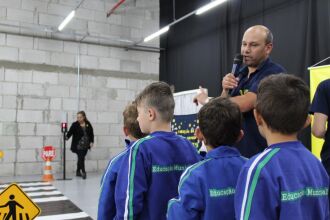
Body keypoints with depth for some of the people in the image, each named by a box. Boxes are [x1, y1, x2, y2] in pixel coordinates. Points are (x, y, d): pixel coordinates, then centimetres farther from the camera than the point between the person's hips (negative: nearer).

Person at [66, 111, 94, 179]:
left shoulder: (88, 124, 4)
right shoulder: (75, 125, -4)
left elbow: (91, 134, 9)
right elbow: (70, 132, -9)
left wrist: (91, 142, 3)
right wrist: (67, 137, -28)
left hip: (85, 145, 4)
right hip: (78, 145, -4)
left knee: (81, 158, 13)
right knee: (81, 158, -10)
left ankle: (78, 172, 28)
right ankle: (83, 172, -3)